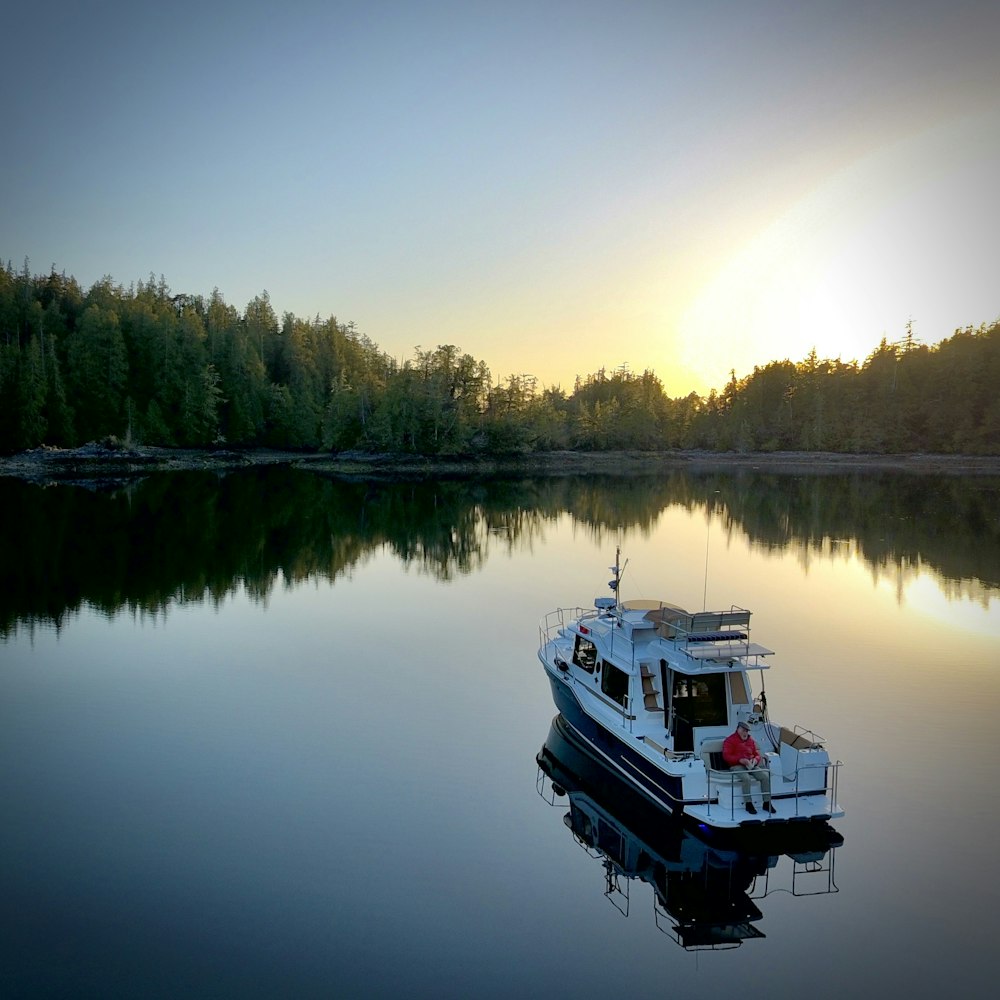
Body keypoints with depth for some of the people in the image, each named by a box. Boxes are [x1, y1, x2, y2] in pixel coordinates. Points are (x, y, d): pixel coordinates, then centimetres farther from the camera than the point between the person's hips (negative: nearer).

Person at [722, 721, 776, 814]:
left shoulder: (750, 740, 20)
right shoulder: (730, 740, 1)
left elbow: (757, 754, 22)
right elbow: (726, 756, -9)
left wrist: (755, 760, -4)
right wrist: (740, 760, -22)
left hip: (751, 765, 5)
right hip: (737, 766, -5)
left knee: (765, 776, -19)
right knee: (746, 778, -36)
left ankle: (767, 803, -13)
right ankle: (749, 804, -25)